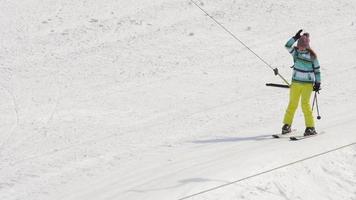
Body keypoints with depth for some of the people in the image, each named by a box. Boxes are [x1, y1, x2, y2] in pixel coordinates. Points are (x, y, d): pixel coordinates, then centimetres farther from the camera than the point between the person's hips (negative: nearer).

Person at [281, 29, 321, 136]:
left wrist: (317, 83, 0)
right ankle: (287, 125, 17)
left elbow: (317, 69, 2)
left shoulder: (312, 55, -4)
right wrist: (295, 38, -24)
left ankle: (310, 127, -3)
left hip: (307, 83, -3)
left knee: (305, 104, -9)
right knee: (292, 104, 6)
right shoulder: (296, 51, 3)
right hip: (296, 82, 3)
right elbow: (287, 46, -15)